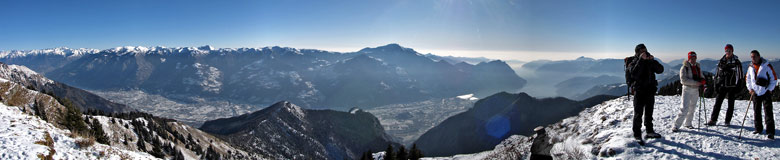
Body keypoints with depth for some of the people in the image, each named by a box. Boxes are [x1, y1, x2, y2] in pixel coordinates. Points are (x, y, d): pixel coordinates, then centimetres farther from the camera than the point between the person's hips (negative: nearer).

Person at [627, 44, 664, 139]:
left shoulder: (650, 62, 8)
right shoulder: (634, 62, -5)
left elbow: (660, 70, -4)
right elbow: (634, 73, -25)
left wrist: (653, 61, -16)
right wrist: (641, 60, -27)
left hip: (650, 92, 5)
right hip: (639, 92, -5)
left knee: (649, 113, 16)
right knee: (638, 114, -3)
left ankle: (649, 131, 28)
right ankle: (637, 134, 3)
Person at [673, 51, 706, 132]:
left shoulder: (698, 67, 11)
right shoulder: (684, 67, -8)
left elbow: (701, 77, 17)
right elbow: (683, 80, -17)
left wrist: (702, 81, -6)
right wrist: (695, 82, -24)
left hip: (695, 90, 6)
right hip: (687, 89, -6)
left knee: (692, 107, 13)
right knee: (685, 108, -14)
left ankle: (688, 123, 28)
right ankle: (676, 125, -11)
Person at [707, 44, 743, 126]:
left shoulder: (736, 62, -3)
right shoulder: (721, 61, 7)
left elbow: (739, 75, -3)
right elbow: (717, 74, 13)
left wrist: (738, 86, -8)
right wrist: (716, 84, 7)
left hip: (732, 86, -2)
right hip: (722, 86, 2)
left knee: (731, 104, 6)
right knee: (717, 102, 0)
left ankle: (727, 121, 15)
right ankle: (713, 120, 4)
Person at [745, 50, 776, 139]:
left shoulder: (766, 66, -7)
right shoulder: (750, 67, 7)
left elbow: (774, 78, -3)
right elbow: (747, 79, 17)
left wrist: (769, 89, -8)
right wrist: (750, 88, 5)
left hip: (766, 92, -5)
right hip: (755, 93, 5)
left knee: (768, 111, -9)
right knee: (756, 111, 9)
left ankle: (770, 132, -11)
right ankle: (758, 129, 21)